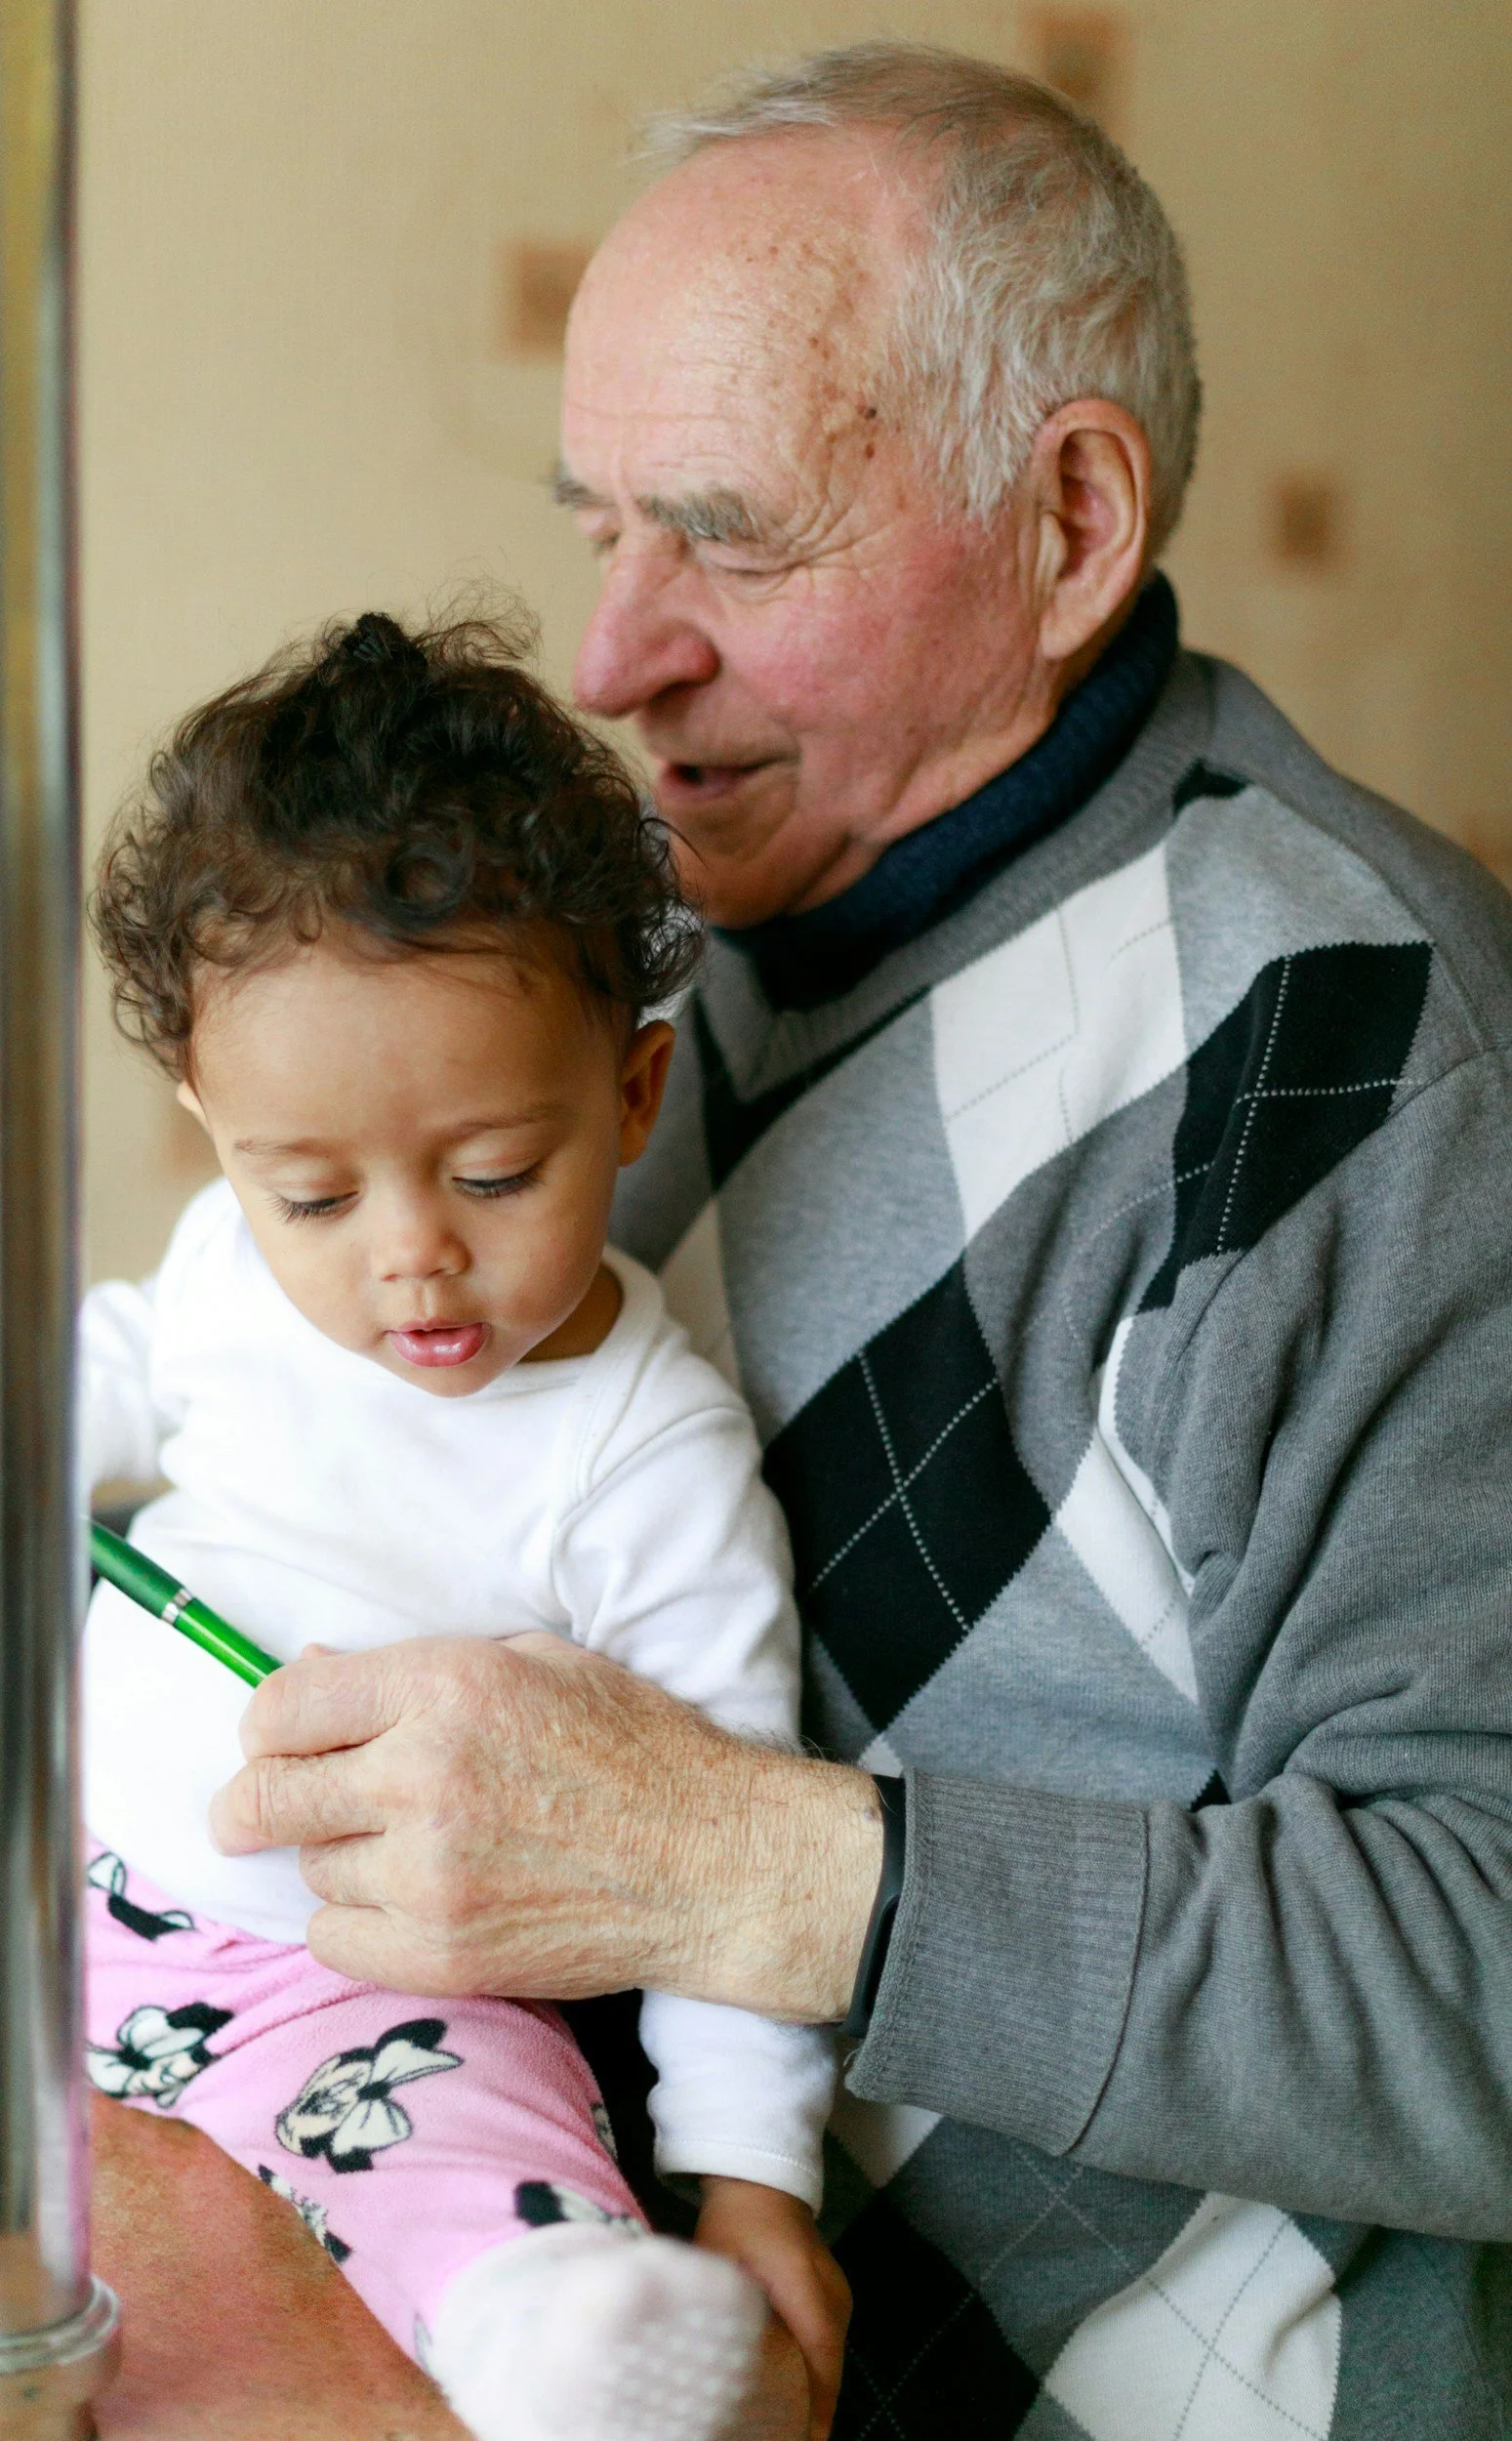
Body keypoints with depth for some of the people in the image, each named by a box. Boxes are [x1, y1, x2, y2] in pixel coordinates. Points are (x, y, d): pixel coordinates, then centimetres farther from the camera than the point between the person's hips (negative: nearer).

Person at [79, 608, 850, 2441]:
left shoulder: (653, 1466, -15)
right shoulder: (238, 1262, -1)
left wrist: (750, 2170, -15)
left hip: (375, 1986, -6)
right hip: (89, 1885, 6)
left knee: (496, 2203, -35)